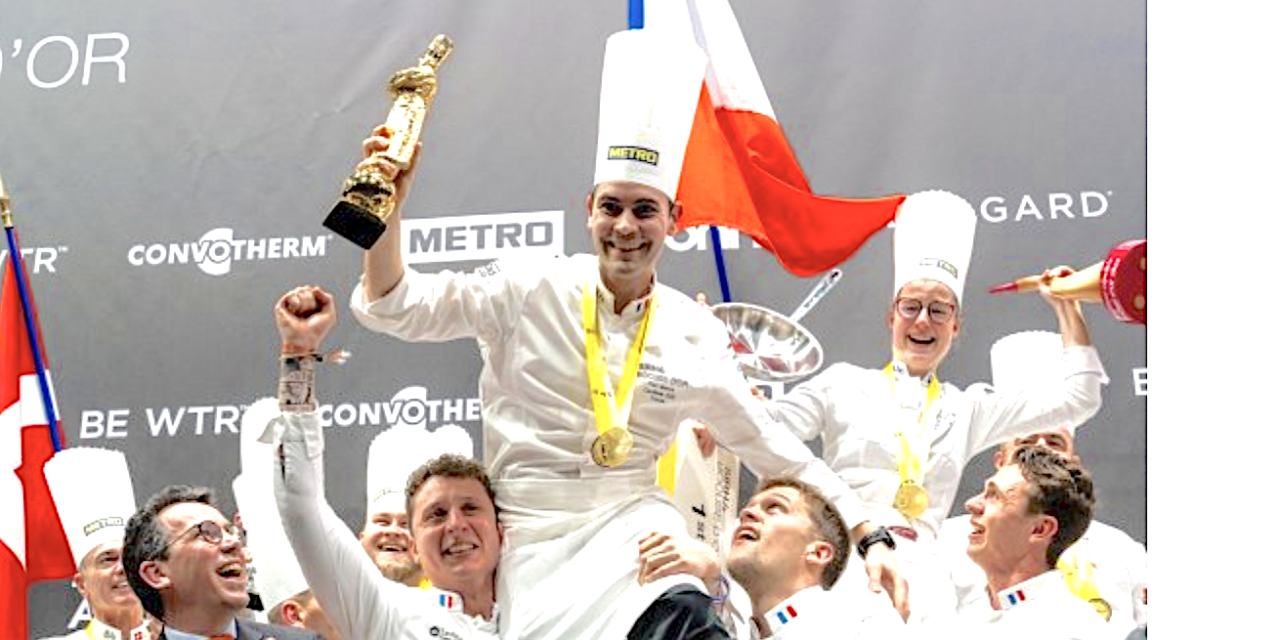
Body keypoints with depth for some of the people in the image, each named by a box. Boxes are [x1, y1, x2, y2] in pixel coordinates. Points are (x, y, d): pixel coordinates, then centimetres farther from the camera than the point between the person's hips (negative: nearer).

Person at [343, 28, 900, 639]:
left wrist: (869, 537, 6)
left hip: (633, 521, 0)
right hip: (532, 535, 1)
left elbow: (776, 451, 11)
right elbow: (394, 307, 0)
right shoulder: (531, 290, 1)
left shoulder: (695, 337, 6)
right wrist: (388, 206, -16)